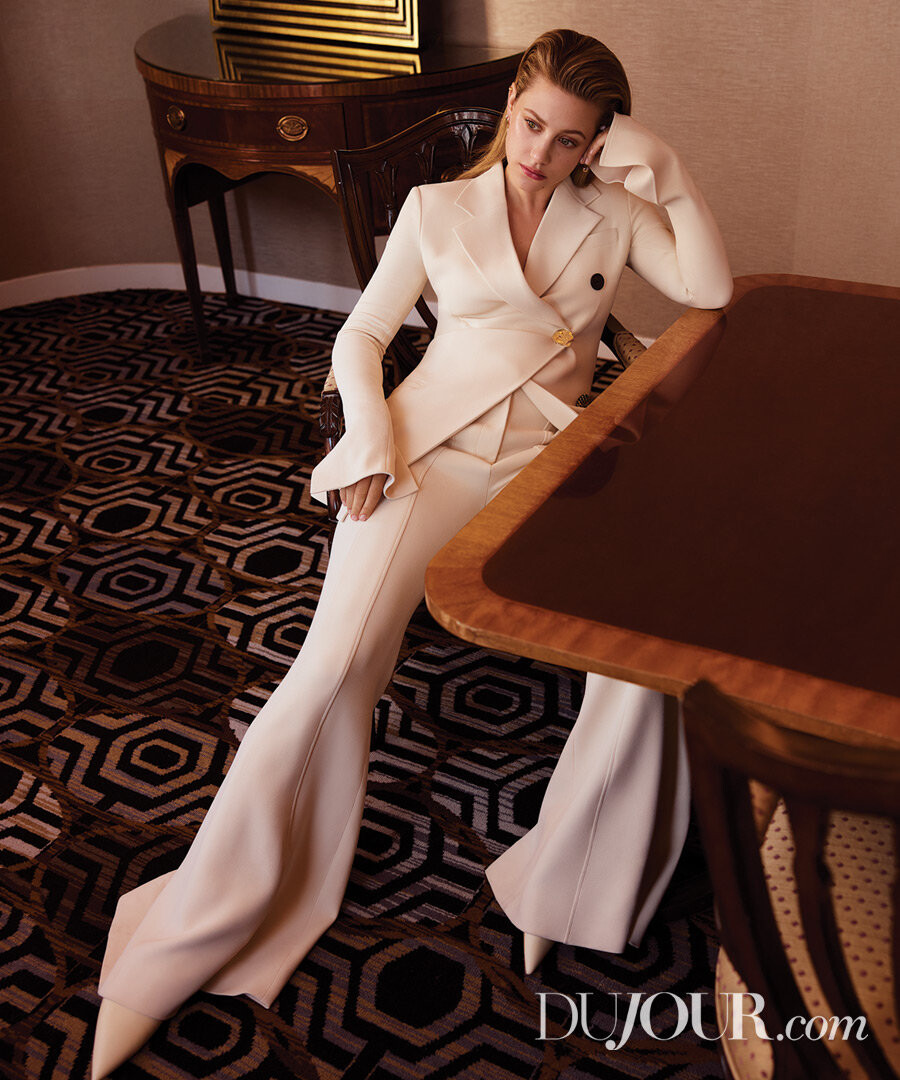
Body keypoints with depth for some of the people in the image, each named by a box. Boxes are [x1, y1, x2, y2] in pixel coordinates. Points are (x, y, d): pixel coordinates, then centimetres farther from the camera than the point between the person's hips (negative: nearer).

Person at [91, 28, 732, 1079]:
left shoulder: (611, 212, 15)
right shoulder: (437, 208, 12)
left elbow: (710, 288, 2)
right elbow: (360, 335, 12)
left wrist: (662, 165, 0)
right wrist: (370, 428, -7)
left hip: (549, 459, 2)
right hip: (431, 446, -1)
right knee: (334, 665, -22)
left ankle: (560, 885, -7)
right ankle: (179, 950, -12)